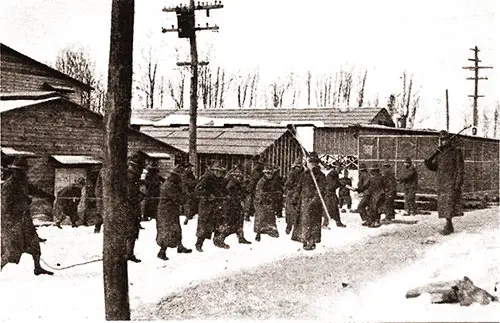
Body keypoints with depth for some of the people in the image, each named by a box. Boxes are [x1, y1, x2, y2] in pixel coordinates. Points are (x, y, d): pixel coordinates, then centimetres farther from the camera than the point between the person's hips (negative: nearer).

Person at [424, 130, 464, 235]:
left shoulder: (456, 151, -1)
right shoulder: (440, 153, 15)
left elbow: (460, 168, -5)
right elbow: (434, 167, 14)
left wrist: (458, 182, -14)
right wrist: (428, 163, -8)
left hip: (451, 182, -6)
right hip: (441, 183, 6)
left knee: (449, 202, -14)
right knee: (442, 203, 5)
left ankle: (448, 225, -16)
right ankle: (449, 226, 13)